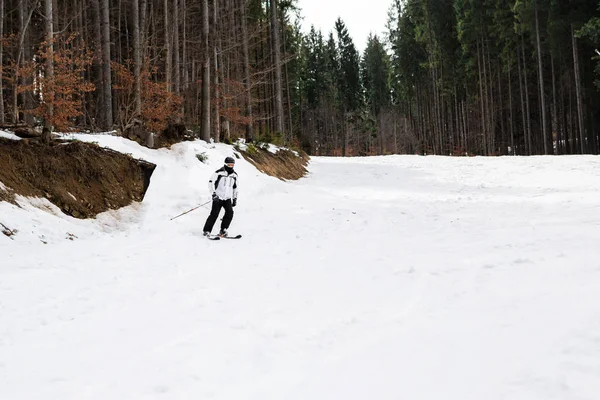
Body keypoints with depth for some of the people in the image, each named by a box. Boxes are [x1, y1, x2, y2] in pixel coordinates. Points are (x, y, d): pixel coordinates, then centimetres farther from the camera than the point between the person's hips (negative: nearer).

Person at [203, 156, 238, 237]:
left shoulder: (234, 175, 10)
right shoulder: (219, 172, -7)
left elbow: (235, 187, 21)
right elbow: (211, 182, -7)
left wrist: (235, 198, 19)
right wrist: (213, 193, -18)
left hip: (228, 198, 4)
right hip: (218, 197, -4)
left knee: (230, 212, -16)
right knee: (214, 214, -11)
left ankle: (223, 230, -6)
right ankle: (207, 231, 2)